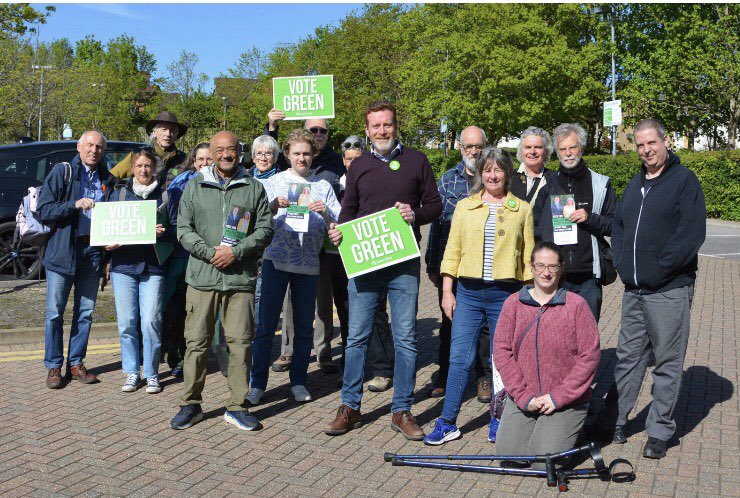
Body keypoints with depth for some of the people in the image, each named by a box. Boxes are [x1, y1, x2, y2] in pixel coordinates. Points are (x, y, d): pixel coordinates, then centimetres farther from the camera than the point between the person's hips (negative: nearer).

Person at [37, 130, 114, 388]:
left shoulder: (107, 180, 10)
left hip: (93, 252, 4)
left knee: (86, 312, 8)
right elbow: (43, 211, -7)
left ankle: (76, 362, 20)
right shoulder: (62, 172, -1)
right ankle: (53, 366, 12)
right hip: (62, 250, -3)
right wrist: (75, 205, -19)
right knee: (55, 312, 1)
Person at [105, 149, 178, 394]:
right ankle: (132, 372, 13)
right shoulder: (118, 194, 14)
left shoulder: (165, 196, 9)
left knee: (151, 321, -6)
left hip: (153, 267, -2)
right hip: (123, 265, 2)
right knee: (126, 321, 1)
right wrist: (108, 245, -5)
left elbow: (177, 228, 6)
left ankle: (151, 374, 7)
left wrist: (164, 232, -15)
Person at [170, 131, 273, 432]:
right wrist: (209, 252, -9)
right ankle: (191, 404, 16)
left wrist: (236, 252, -10)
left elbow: (265, 229, 4)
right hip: (202, 276, 0)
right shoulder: (195, 187, 11)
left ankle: (237, 406, 12)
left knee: (240, 342, 1)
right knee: (197, 341, 3)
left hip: (241, 278, 0)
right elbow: (183, 229, 6)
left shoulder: (254, 188, 10)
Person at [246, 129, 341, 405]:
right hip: (276, 260, -1)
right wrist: (273, 207, -21)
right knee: (266, 323, -2)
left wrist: (325, 212, -17)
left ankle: (298, 381, 21)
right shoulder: (274, 182, 7)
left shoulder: (323, 186, 10)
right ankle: (257, 383, 7)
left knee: (304, 326, 8)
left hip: (308, 264, 2)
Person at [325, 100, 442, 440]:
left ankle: (401, 411, 14)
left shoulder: (416, 160, 7)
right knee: (357, 337, 4)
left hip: (404, 262, -1)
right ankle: (350, 407, 17)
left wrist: (416, 214, -13)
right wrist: (338, 230, -5)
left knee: (405, 338, 3)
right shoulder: (359, 166, 12)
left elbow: (435, 204, 7)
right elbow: (348, 210, 15)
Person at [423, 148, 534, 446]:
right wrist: (447, 291, 3)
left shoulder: (522, 209, 8)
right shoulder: (464, 206, 10)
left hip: (506, 293, 0)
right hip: (468, 292, 1)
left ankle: (498, 422, 20)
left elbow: (528, 255, 8)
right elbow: (452, 251, 9)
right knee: (459, 357, 0)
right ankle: (447, 423, 9)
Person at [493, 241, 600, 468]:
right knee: (507, 455, -8)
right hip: (521, 398, 3)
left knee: (545, 462, -13)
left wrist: (558, 396, -12)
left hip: (565, 402, -2)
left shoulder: (576, 305, -5)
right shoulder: (514, 303, 2)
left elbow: (590, 355, -8)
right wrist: (522, 395, -9)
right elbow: (501, 350, -1)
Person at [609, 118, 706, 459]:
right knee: (627, 357, 12)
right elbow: (618, 226, 21)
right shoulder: (635, 185, 17)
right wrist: (621, 263, 5)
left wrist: (660, 268, -15)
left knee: (668, 363, 2)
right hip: (634, 290, 7)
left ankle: (659, 431, 12)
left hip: (669, 290, -6)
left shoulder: (685, 181, -5)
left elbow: (692, 233, -13)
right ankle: (615, 420, 23)